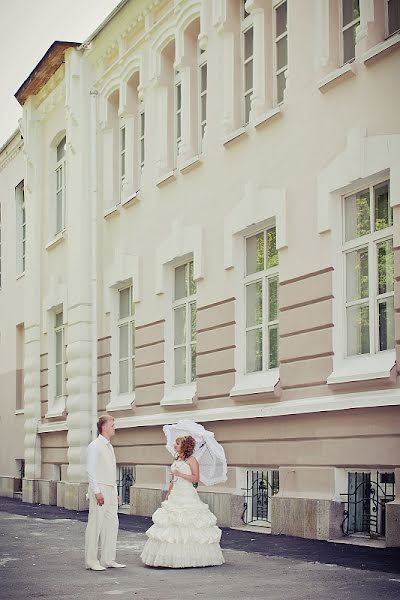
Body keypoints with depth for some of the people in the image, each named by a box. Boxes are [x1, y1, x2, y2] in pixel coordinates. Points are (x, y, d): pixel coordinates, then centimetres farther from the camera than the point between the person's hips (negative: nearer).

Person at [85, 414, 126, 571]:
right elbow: (91, 470, -14)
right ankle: (91, 561, 0)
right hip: (99, 490, -9)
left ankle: (108, 559, 14)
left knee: (112, 525, 8)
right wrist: (97, 492, -19)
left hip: (111, 490, 9)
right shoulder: (95, 446, -9)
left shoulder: (109, 446, 17)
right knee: (95, 525, -5)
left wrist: (115, 492, 18)